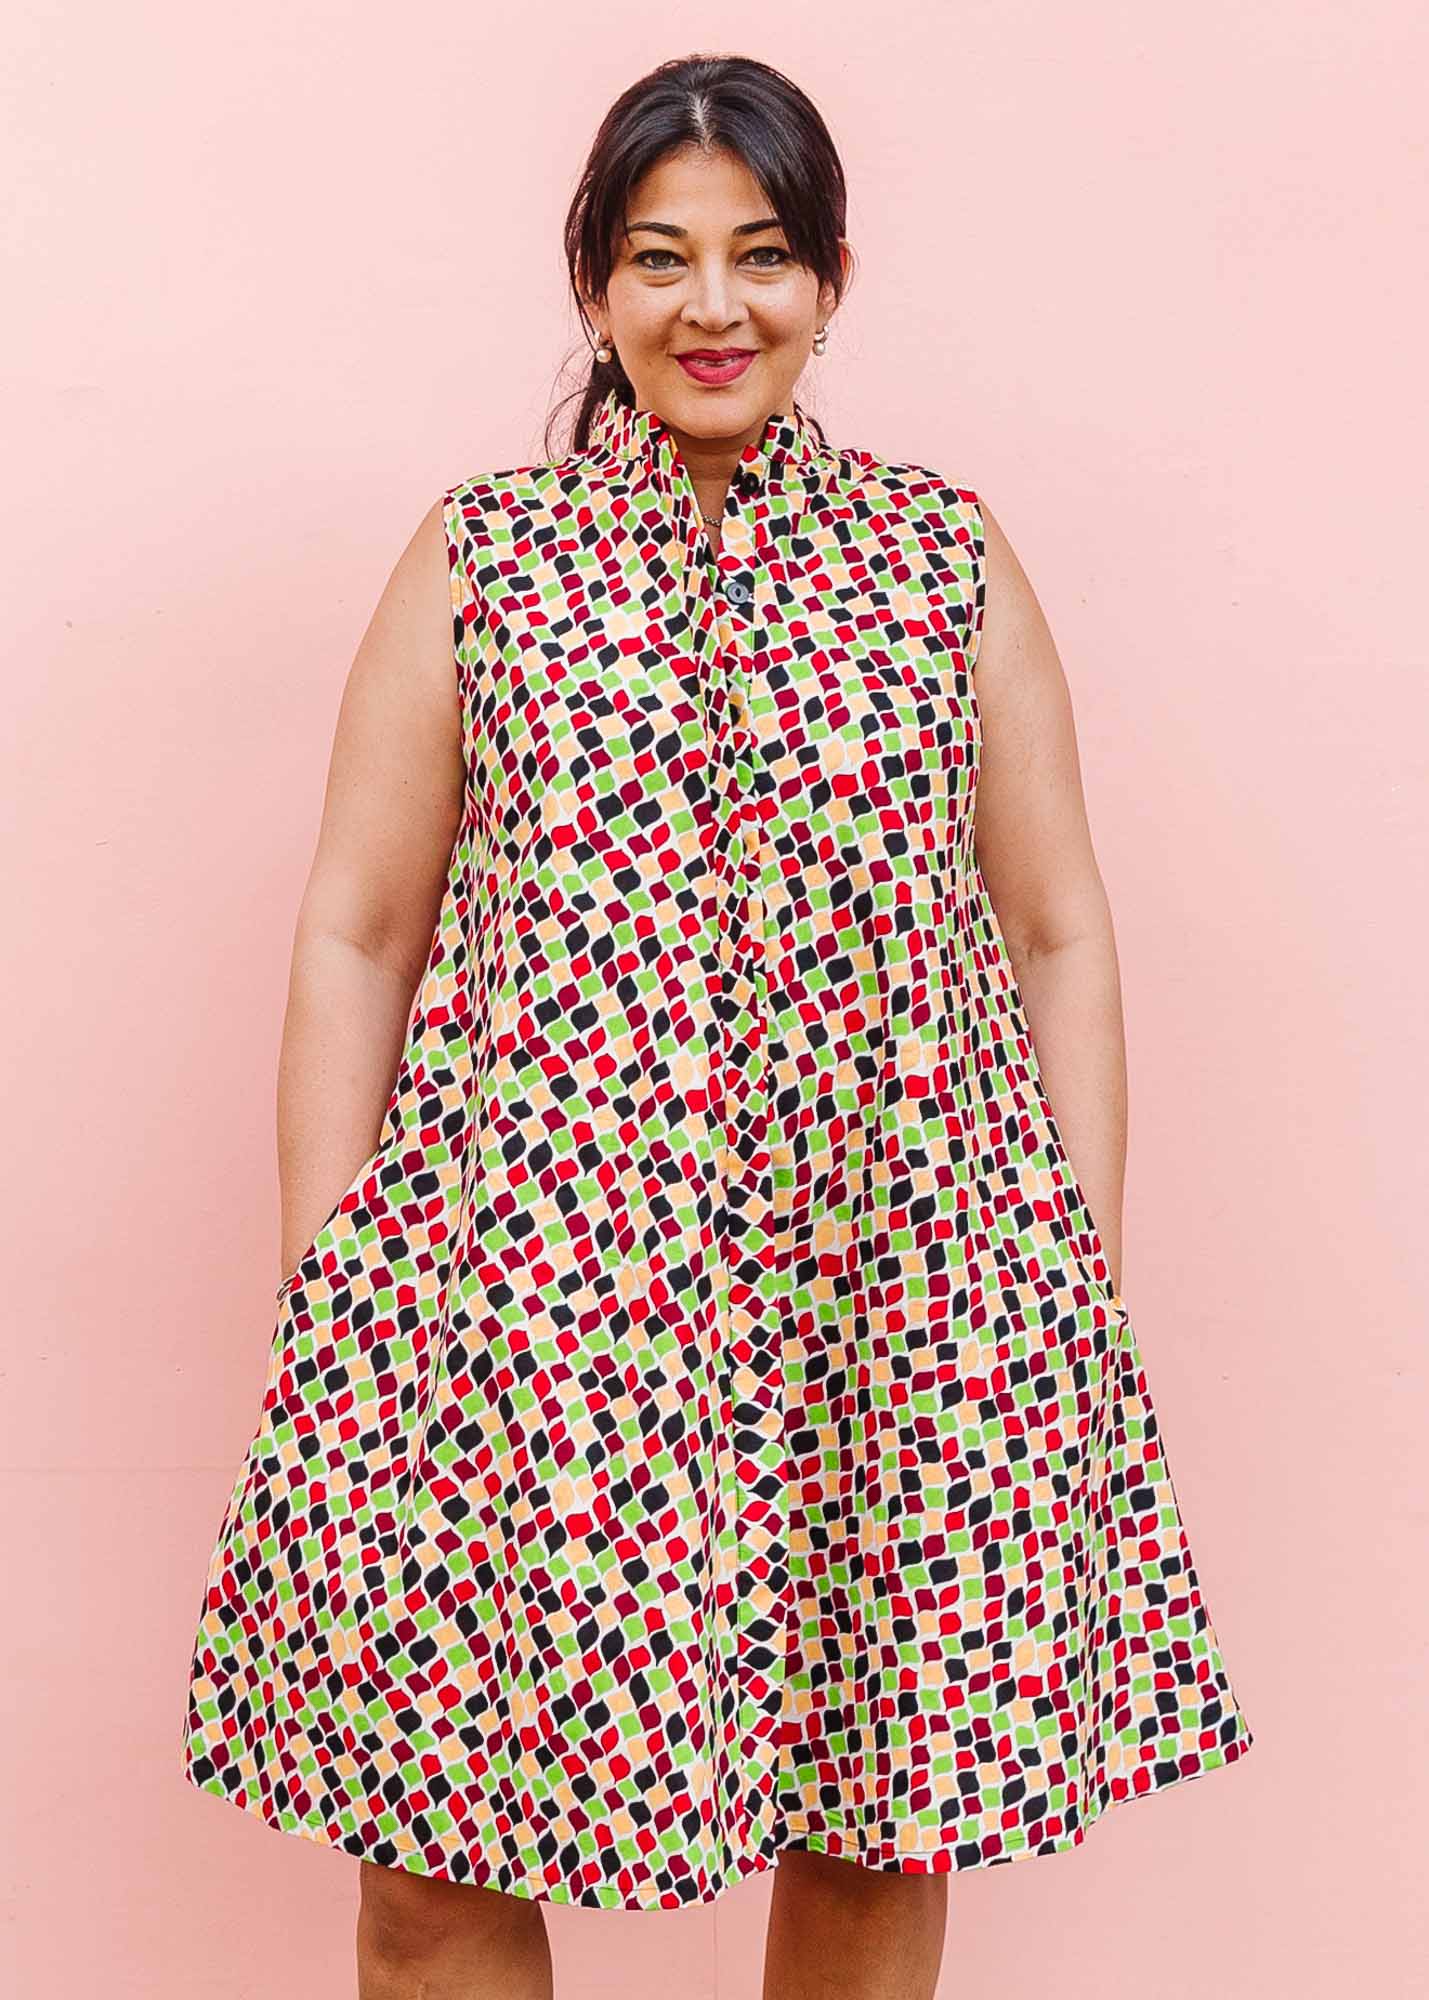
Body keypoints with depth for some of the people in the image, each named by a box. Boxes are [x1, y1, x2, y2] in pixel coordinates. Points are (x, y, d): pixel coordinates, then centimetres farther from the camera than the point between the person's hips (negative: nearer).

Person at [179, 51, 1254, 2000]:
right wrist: (319, 1302, 0)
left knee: (881, 1838, 10)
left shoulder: (950, 559, 9)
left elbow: (1058, 936, 9)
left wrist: (1091, 1284, 3)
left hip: (906, 1292, 1)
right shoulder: (476, 558, 6)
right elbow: (355, 938, 6)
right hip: (520, 1278, 0)